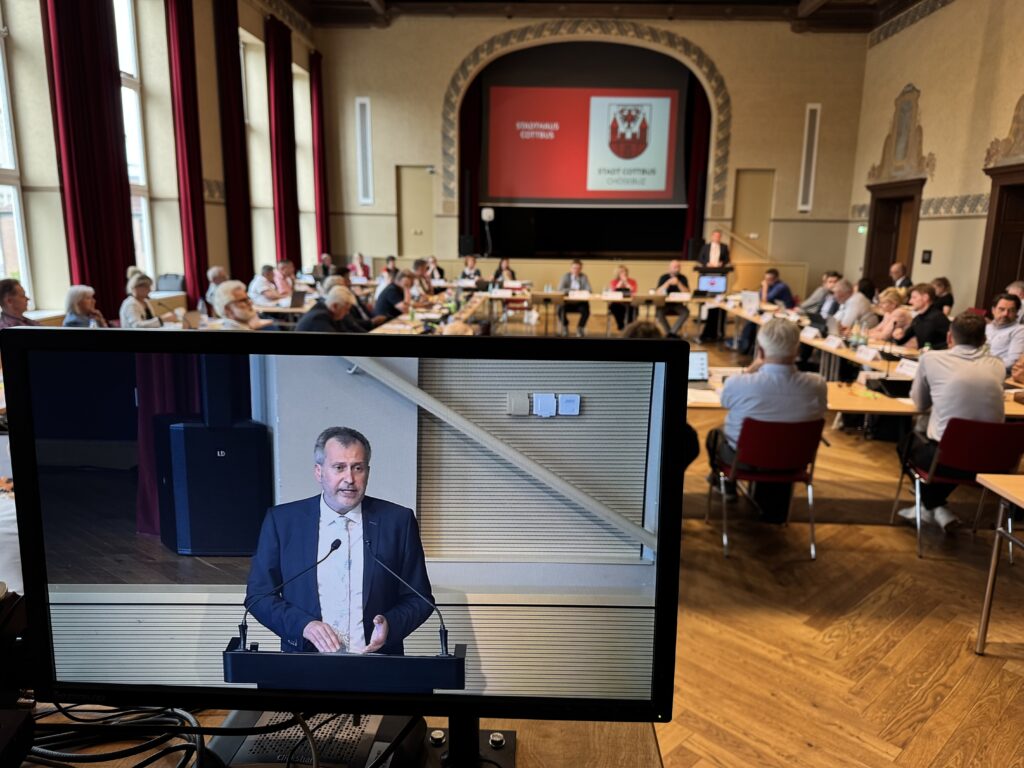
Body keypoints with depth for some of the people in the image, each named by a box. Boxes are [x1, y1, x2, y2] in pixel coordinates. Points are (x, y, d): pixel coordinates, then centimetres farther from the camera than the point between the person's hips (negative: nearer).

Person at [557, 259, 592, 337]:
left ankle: (580, 327, -2)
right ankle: (565, 326, -2)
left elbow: (588, 290, -7)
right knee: (560, 309, -31)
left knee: (586, 310, -31)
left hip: (580, 302, 0)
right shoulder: (565, 276, 0)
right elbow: (560, 289, -10)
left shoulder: (584, 277, 2)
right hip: (567, 302, 0)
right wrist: (572, 291, -23)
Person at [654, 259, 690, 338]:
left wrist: (678, 283, -22)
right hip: (664, 303, -1)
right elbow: (657, 293, -15)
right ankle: (669, 334, -20)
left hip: (678, 303, 1)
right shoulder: (663, 277, -3)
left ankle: (672, 333, -24)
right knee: (658, 313, -33)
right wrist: (668, 282, -24)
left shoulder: (683, 278, 1)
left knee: (686, 311, -29)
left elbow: (687, 293, -10)